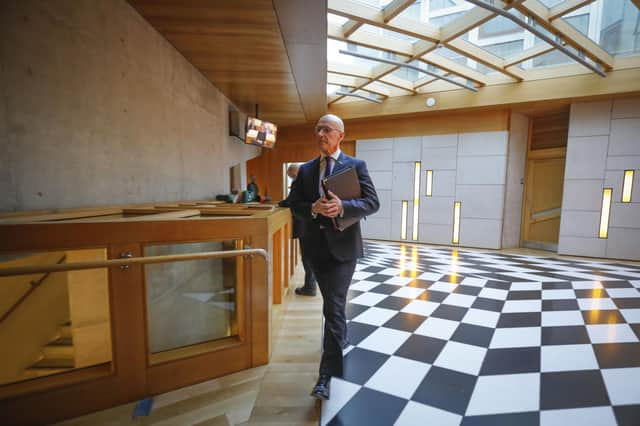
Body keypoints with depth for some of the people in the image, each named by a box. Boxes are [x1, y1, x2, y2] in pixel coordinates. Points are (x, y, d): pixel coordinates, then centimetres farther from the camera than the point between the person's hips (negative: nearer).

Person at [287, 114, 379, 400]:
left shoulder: (356, 166, -3)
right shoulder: (306, 169, 7)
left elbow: (372, 203, -10)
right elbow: (294, 205, 4)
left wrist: (342, 207, -27)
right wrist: (313, 208, -18)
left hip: (343, 245, -4)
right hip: (316, 245, 5)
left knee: (334, 305, -8)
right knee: (331, 302, 21)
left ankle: (327, 374, 0)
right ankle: (341, 338, 47)